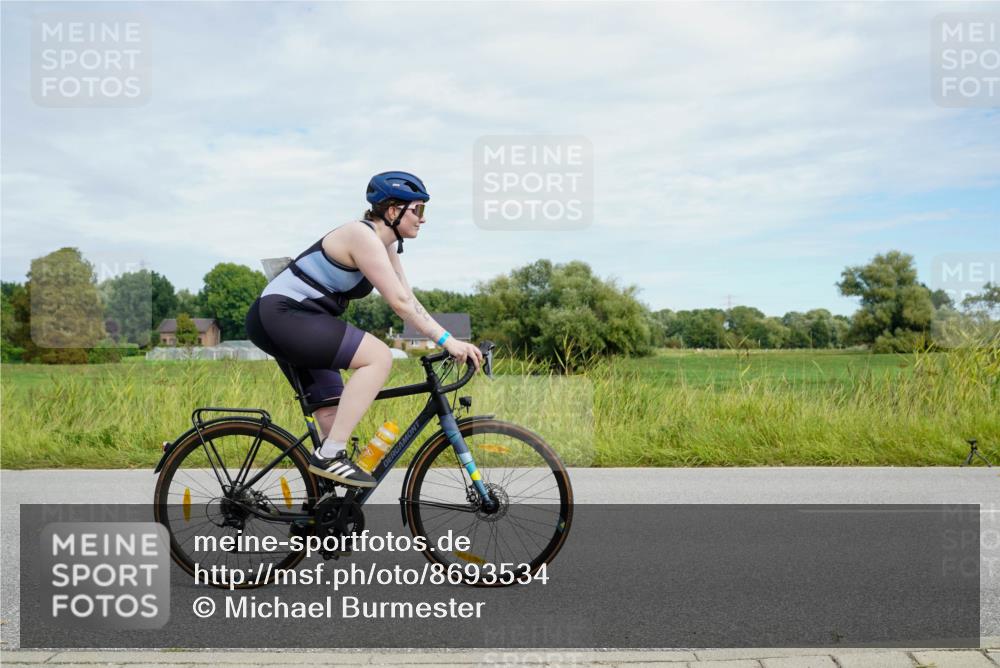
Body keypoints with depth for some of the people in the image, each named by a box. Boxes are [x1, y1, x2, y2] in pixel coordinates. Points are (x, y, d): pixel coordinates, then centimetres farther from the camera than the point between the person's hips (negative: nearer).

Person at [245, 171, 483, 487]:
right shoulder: (363, 236, -17)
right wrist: (446, 340, -20)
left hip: (292, 320, 10)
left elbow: (410, 301, 9)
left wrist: (449, 341, 0)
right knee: (379, 356, -23)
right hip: (281, 314, -10)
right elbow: (399, 303, -22)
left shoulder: (387, 245, 12)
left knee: (335, 418, 8)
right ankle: (330, 455, -20)